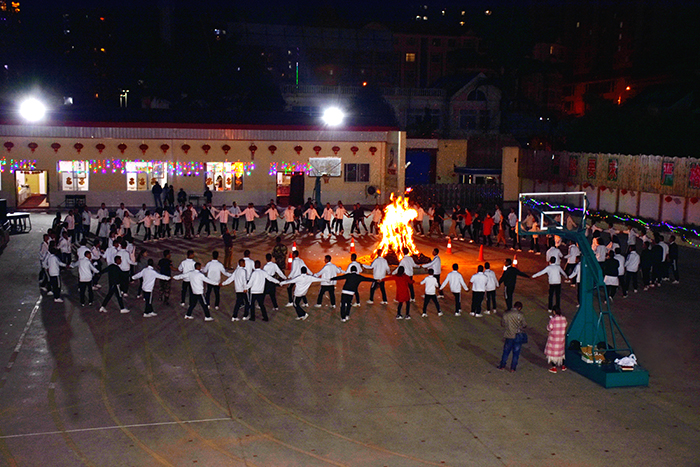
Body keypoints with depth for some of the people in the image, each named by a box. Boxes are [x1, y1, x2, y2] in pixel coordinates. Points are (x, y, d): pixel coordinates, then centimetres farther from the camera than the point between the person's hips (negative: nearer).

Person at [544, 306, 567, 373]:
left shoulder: (553, 319, -21)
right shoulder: (564, 319, -6)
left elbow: (549, 328, -13)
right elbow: (564, 327, 7)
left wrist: (550, 320, -2)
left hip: (554, 338, -5)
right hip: (562, 338, 5)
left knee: (553, 352, 8)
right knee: (561, 351, 22)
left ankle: (554, 368, 12)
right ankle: (563, 366, 32)